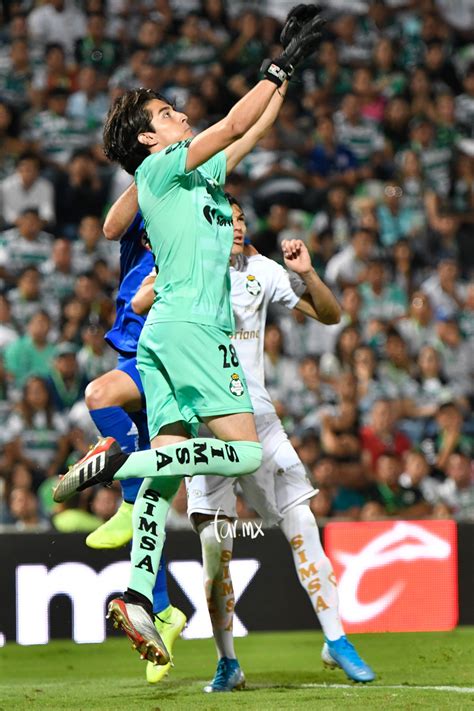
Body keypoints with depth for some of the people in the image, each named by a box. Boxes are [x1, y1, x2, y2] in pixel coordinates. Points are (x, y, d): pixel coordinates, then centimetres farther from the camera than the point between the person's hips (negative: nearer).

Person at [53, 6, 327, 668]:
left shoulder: (201, 175, 24)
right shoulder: (160, 168, 1)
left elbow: (250, 132, 30)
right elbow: (233, 125, -5)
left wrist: (287, 67, 28)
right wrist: (281, 65, 3)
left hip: (165, 333, 9)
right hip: (191, 326, -9)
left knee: (167, 467, -1)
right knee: (244, 453, -14)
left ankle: (137, 596, -11)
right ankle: (117, 461, -20)